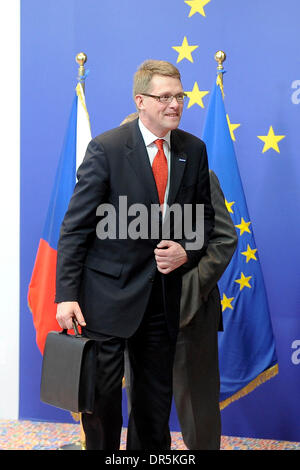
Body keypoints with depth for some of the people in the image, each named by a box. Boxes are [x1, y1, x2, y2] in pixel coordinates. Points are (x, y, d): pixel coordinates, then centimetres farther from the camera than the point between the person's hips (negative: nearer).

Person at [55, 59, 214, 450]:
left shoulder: (194, 150, 4)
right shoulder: (106, 148, -9)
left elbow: (204, 216, 14)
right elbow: (75, 226, -10)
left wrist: (187, 251, -7)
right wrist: (67, 294, -15)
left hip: (163, 296, 4)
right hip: (109, 293, -4)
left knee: (156, 396, 14)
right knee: (103, 392, 5)